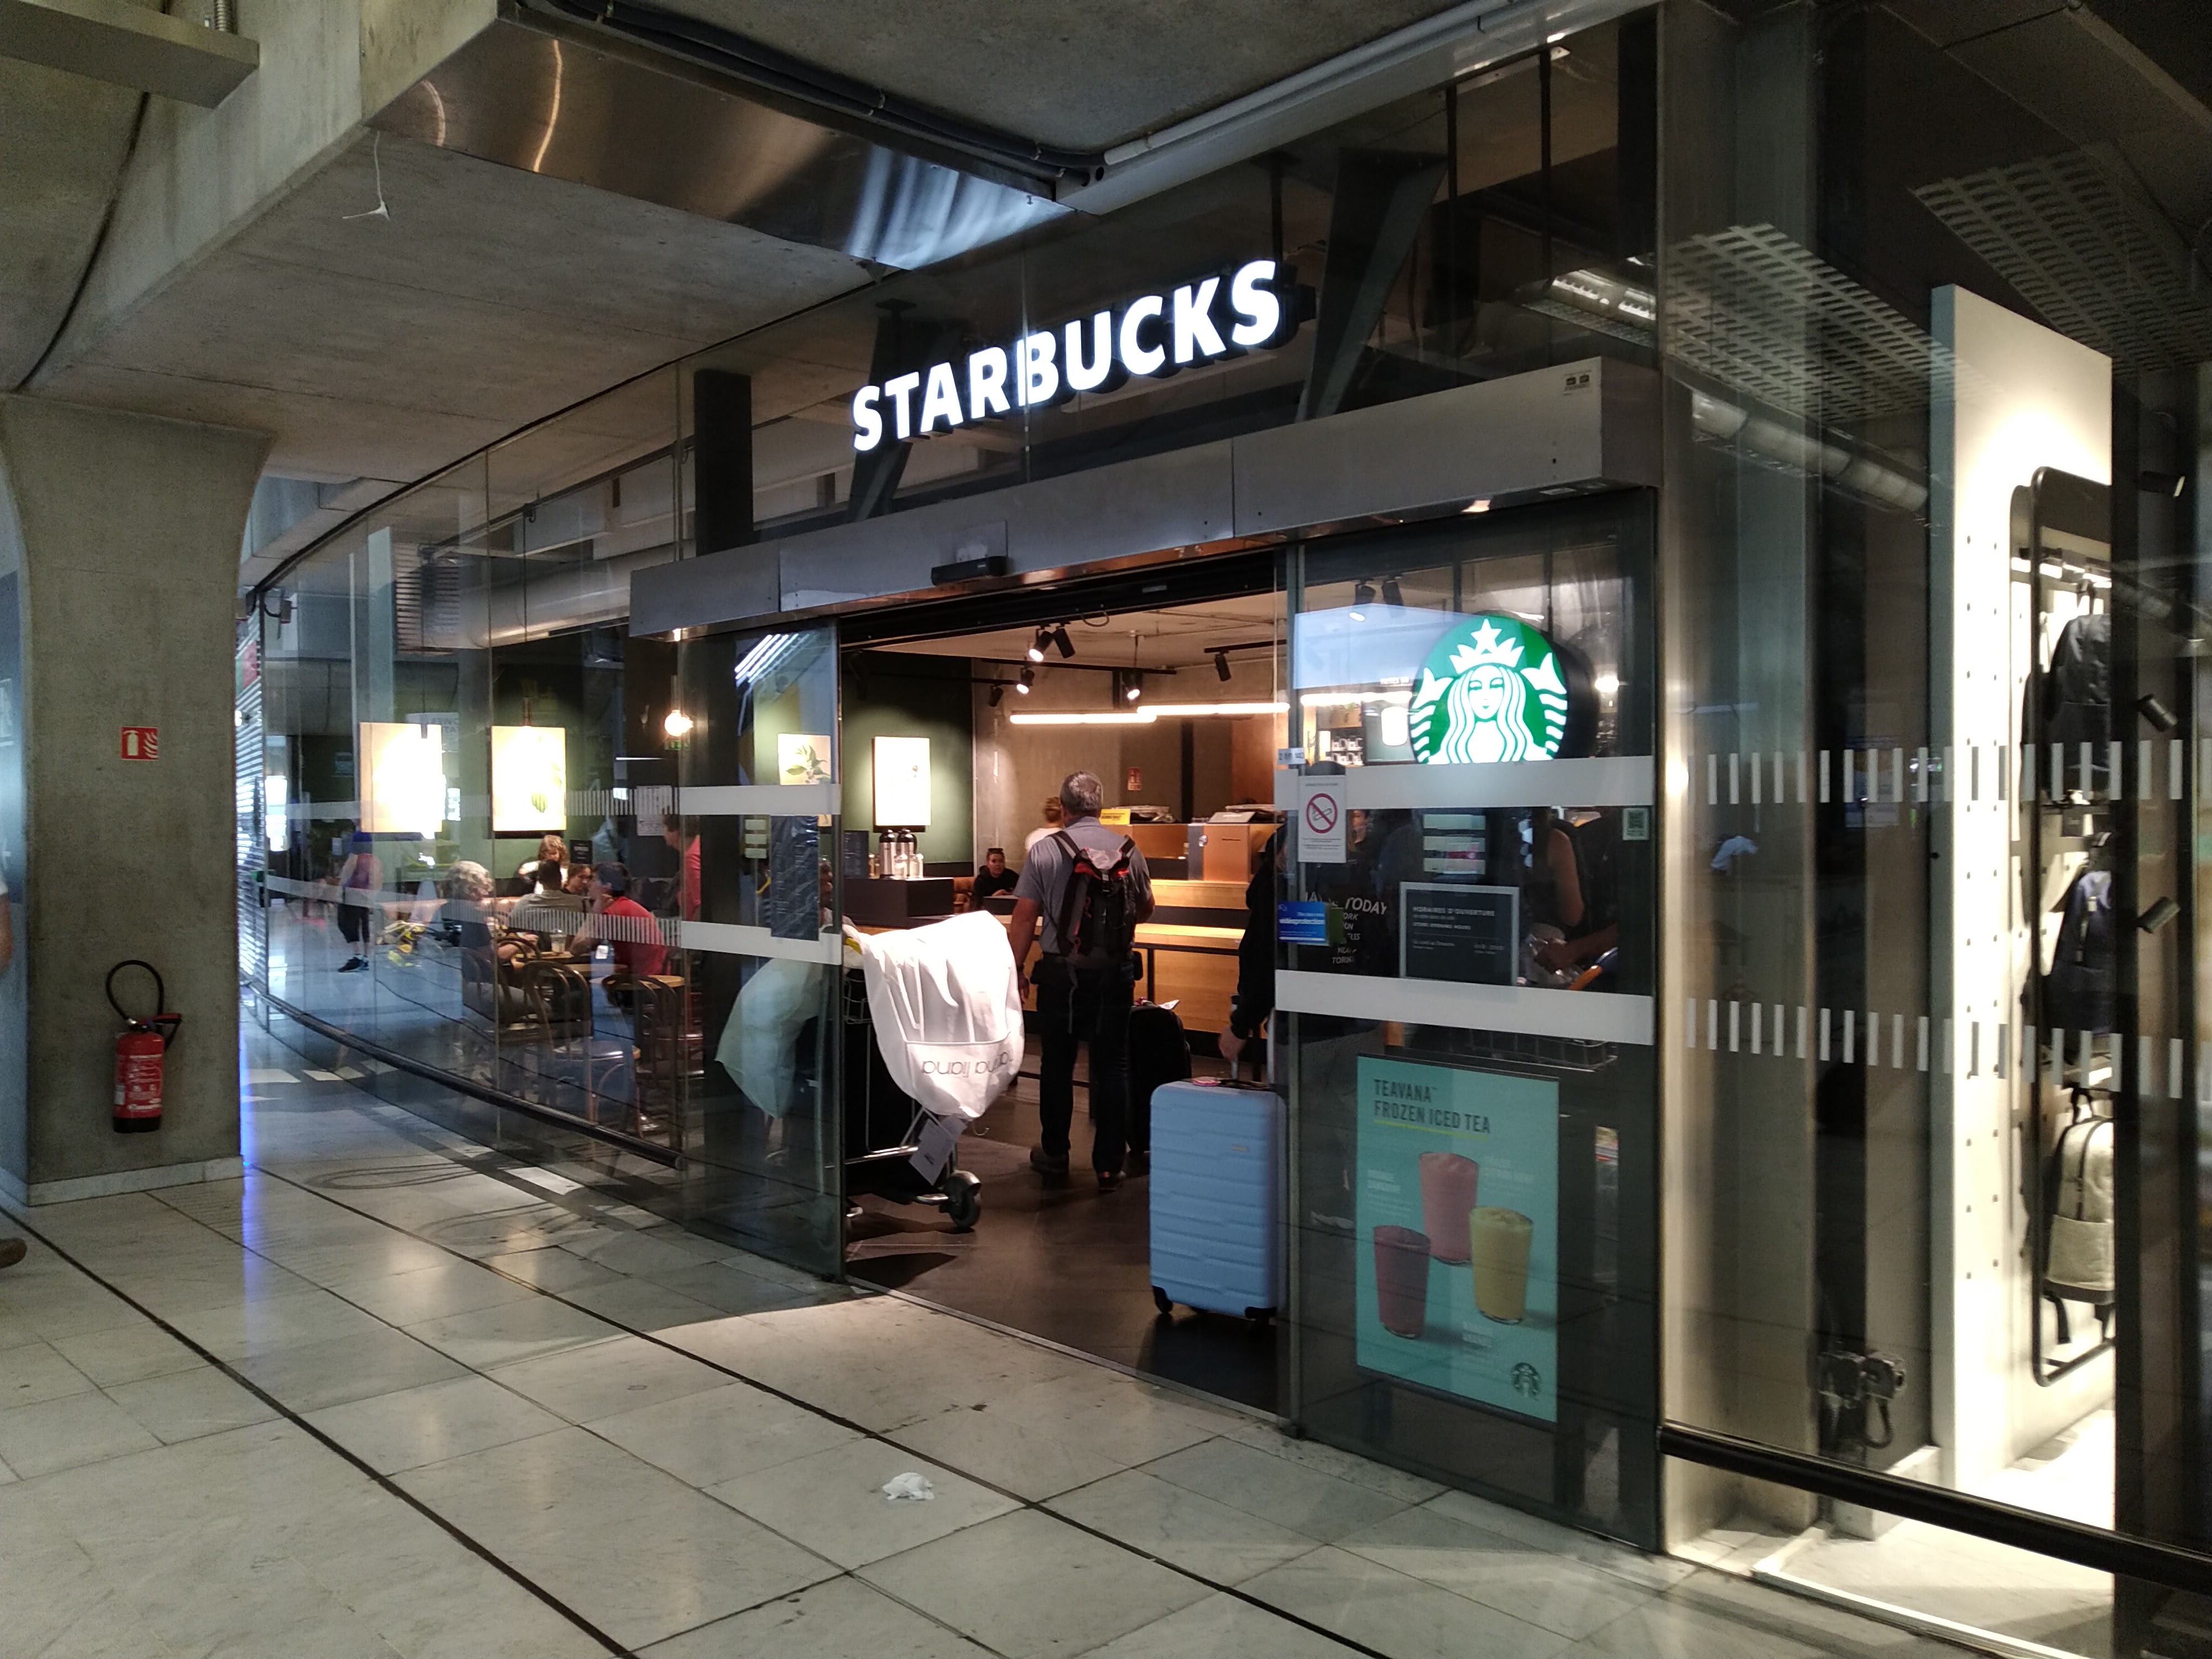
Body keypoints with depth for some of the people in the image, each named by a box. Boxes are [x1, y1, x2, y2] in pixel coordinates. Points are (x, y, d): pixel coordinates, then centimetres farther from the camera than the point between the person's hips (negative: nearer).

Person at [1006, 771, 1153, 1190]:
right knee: (1112, 1067, 7)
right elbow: (1145, 909, 13)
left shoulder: (1044, 851, -7)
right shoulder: (1128, 849, 0)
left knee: (1057, 1064, 12)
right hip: (1116, 971, 1)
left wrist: (1014, 970, 1)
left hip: (1062, 972, -1)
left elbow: (1024, 919, -8)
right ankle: (1109, 1165, 10)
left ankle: (1055, 1156, 24)